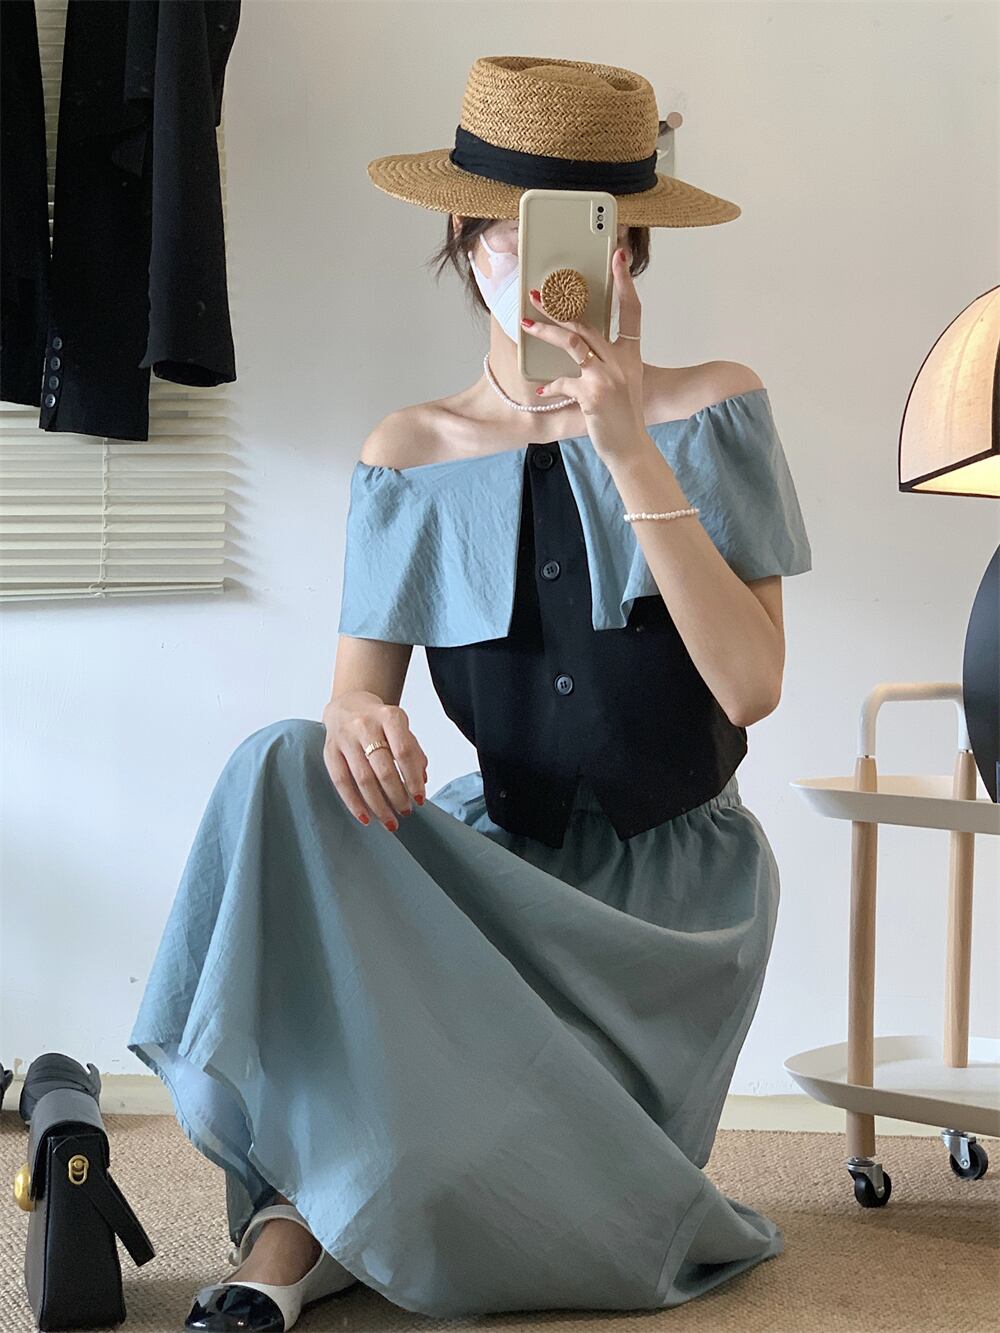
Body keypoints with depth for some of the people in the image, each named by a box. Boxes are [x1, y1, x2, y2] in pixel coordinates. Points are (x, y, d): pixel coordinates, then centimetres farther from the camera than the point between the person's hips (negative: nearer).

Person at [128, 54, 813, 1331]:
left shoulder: (714, 413, -3)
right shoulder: (410, 456, 2)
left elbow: (750, 685, -14)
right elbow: (359, 693, 0)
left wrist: (631, 452, -22)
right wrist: (354, 722, -27)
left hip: (675, 875, -1)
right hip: (507, 846, 2)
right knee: (286, 767, -30)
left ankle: (308, 1225, 7)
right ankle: (296, 1227, -25)